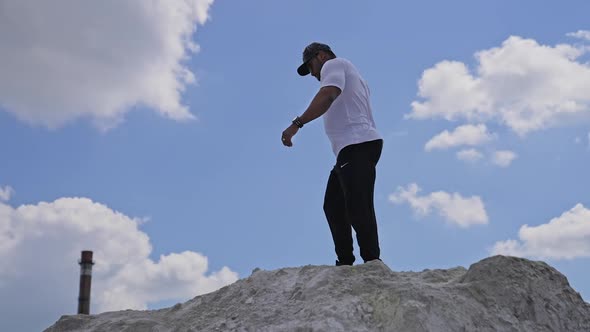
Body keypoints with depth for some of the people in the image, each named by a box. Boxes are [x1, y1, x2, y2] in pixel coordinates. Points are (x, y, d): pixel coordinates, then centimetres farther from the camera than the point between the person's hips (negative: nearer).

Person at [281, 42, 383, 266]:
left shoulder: (334, 64, 3)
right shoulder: (348, 74, 33)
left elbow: (327, 96, -19)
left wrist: (297, 123, -26)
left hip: (356, 145, -10)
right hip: (354, 148, 10)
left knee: (358, 210, -16)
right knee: (333, 206, 9)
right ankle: (345, 264, 8)